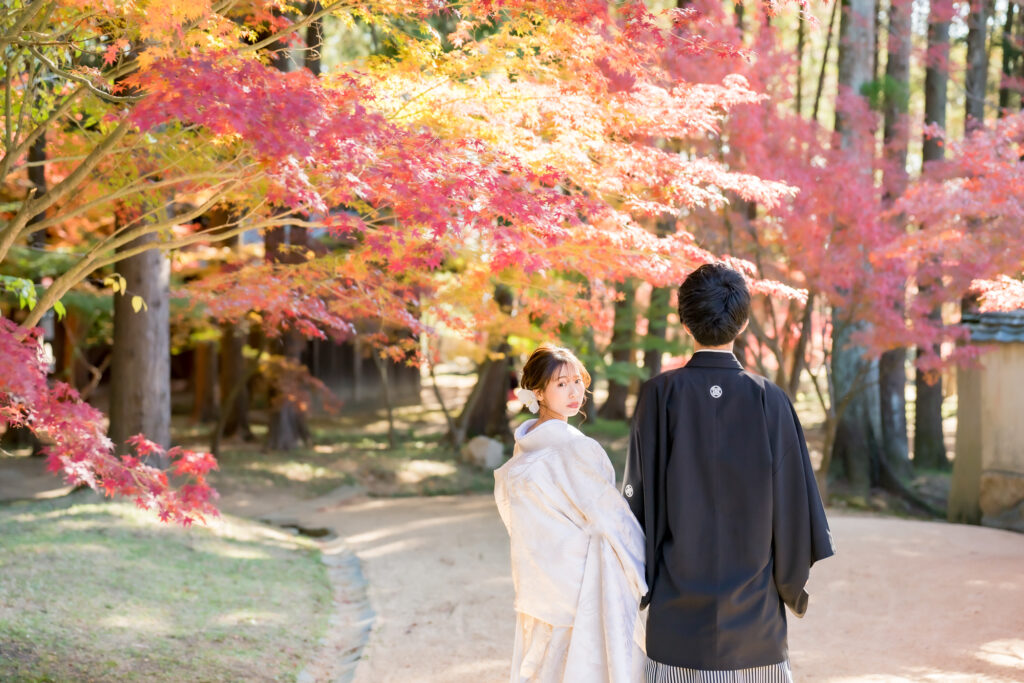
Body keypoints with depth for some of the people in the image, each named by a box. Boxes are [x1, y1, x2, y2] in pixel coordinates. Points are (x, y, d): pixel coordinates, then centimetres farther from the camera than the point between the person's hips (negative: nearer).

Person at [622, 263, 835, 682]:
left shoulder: (660, 395, -6)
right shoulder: (769, 400, -5)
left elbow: (640, 494, -2)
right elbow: (792, 502, -2)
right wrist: (793, 586, 12)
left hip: (676, 612, 0)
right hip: (755, 614, 0)